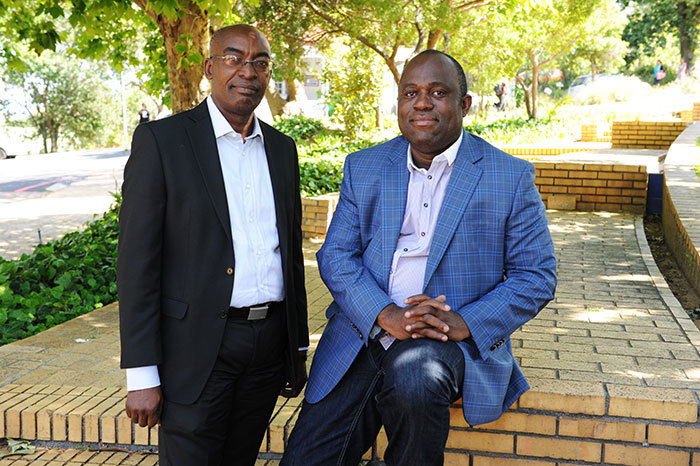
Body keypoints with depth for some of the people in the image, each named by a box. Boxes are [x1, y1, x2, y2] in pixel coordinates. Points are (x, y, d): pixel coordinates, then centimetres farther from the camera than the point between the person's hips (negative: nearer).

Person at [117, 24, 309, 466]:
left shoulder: (282, 148, 11)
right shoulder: (162, 139, -5)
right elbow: (137, 260, -9)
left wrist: (299, 347, 16)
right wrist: (141, 376, -12)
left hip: (270, 344, 5)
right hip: (198, 345, -5)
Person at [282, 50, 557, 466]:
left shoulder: (511, 177, 2)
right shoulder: (363, 168, 10)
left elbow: (536, 275, 1)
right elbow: (335, 255, 4)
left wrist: (464, 323, -16)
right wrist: (386, 315, -15)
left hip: (457, 340, -2)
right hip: (365, 334, 3)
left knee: (415, 374, -36)